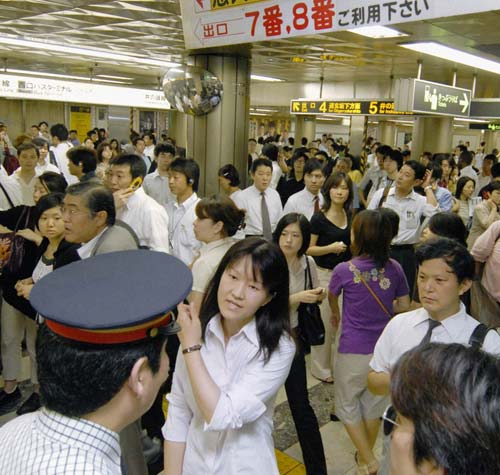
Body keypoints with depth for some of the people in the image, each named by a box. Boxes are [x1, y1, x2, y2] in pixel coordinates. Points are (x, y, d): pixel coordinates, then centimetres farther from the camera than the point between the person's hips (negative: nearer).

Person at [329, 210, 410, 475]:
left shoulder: (344, 270, -14)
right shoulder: (394, 268, -8)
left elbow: (331, 297, 8)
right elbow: (404, 307, 3)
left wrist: (336, 314, 29)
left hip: (353, 350, -4)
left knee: (347, 403, 17)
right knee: (374, 402, 22)